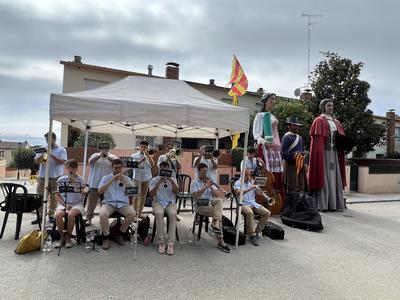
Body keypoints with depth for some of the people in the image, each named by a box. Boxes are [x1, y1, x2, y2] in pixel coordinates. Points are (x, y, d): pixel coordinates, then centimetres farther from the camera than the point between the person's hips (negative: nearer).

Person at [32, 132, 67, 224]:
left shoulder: (61, 150, 2)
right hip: (42, 176, 3)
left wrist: (51, 155, -17)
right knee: (40, 196, 2)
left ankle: (51, 215, 14)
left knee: (54, 197, 4)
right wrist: (42, 155, -12)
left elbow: (62, 162, -10)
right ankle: (40, 216, 8)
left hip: (55, 177, -3)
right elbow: (36, 161, 7)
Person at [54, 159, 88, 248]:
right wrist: (64, 204, -8)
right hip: (63, 203, 2)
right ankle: (62, 238, -9)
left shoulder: (81, 180, 3)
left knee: (71, 214, -33)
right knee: (58, 214, -30)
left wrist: (74, 182, -14)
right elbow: (58, 196, 9)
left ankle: (68, 238, -11)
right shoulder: (61, 180, 8)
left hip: (77, 204, -2)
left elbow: (82, 194, -10)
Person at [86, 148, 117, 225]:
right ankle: (89, 218, 14)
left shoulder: (112, 157, 7)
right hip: (94, 183, 0)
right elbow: (90, 161, -11)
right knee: (92, 201, 4)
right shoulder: (95, 155, 9)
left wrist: (107, 156, -26)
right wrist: (100, 155, -24)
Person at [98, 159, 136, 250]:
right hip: (109, 203, -1)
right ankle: (106, 237, -10)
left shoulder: (126, 179, 14)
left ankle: (120, 234, -4)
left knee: (132, 214, -28)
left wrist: (124, 181, -12)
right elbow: (100, 192, -7)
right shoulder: (106, 178, 10)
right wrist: (112, 180, -14)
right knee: (102, 214, -33)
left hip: (123, 204, 1)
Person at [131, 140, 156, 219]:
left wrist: (148, 156, -12)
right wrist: (142, 160, -21)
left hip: (146, 178, 3)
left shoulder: (149, 156, 8)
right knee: (137, 195, -6)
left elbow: (152, 165, -7)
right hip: (137, 178, -3)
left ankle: (140, 212, 18)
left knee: (143, 196, 9)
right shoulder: (134, 155, 3)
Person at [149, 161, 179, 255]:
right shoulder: (154, 180, 7)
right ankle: (161, 242, -25)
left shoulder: (173, 179, 13)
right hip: (158, 202, -1)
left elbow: (177, 191, -3)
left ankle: (171, 243, -29)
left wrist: (171, 181, -17)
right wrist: (159, 182, -15)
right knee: (159, 213, -35)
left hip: (171, 202, 1)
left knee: (173, 214, -33)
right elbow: (151, 194, -6)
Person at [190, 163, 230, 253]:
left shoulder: (209, 181, 15)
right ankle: (220, 241, -21)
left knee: (220, 200, -29)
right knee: (219, 215, -26)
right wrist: (206, 186, -20)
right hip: (200, 206, -5)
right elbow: (196, 195, -17)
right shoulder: (195, 182, 0)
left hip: (211, 203, 5)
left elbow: (216, 195, 6)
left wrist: (211, 186, -11)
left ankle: (215, 224, -35)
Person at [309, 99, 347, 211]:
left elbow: (340, 138, 16)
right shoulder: (319, 121, -1)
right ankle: (322, 204, -1)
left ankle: (334, 204, 10)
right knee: (323, 176, -6)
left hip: (334, 153, 6)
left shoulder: (336, 122, 18)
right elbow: (316, 140, -8)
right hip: (323, 152, -6)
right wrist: (319, 155, -16)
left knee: (334, 176, 5)